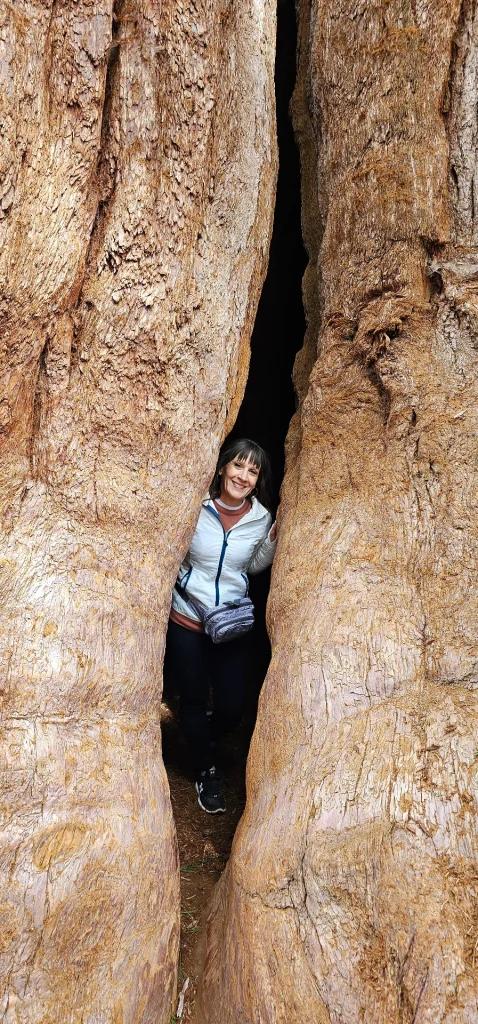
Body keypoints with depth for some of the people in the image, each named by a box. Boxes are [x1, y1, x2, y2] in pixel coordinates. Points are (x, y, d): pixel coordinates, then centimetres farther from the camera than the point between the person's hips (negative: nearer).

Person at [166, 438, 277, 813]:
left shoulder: (261, 517, -7)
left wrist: (273, 541, -8)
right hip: (187, 620, -2)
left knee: (232, 710, 7)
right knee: (194, 701, 12)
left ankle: (203, 737, 44)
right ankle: (206, 771, 39)